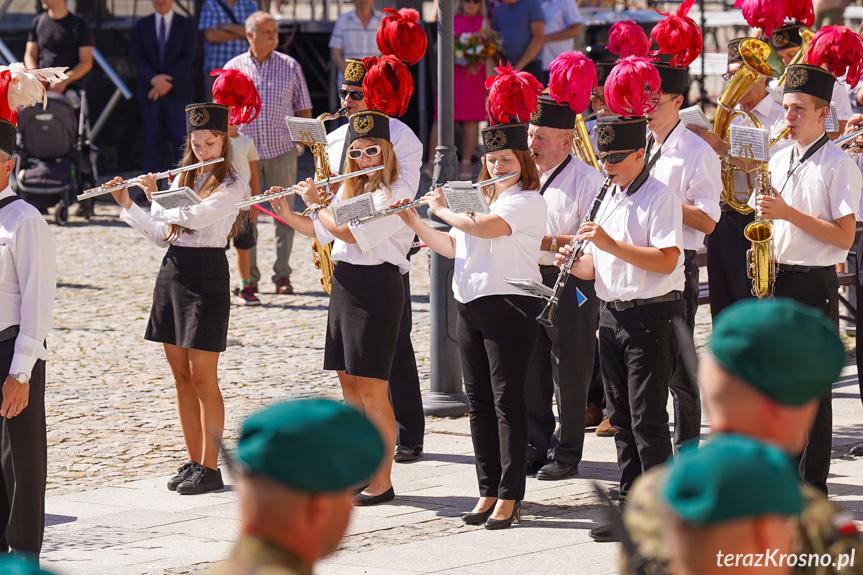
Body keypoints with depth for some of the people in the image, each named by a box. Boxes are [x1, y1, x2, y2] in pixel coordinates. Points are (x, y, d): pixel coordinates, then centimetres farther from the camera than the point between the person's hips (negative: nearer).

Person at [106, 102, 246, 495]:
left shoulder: (231, 187, -8)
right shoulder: (182, 180, 13)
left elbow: (190, 216, -22)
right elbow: (162, 235, 14)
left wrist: (157, 196, -8)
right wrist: (128, 206, 4)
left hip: (207, 274, -7)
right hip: (171, 271, 7)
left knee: (203, 378, -5)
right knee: (181, 375, 9)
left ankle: (210, 467, 0)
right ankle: (193, 461, 15)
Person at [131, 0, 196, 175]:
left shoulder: (186, 24, 6)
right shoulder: (142, 25, 11)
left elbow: (188, 57, -2)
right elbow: (137, 57, 3)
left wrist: (167, 80, -13)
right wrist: (153, 79, -15)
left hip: (178, 92, -2)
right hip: (149, 92, 2)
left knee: (180, 139, -5)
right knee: (151, 140, 1)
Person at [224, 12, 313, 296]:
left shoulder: (290, 67, 5)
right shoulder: (233, 68, 5)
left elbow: (303, 109, 10)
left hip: (282, 150, 0)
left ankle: (282, 275, 10)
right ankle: (248, 277, 9)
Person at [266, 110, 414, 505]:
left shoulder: (396, 191, -12)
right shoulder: (354, 191, 15)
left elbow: (353, 233, -21)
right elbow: (323, 232, 22)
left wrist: (316, 205, -9)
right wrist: (288, 213, 7)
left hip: (377, 287, -9)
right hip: (345, 284, 9)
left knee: (371, 390, -8)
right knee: (349, 385, 11)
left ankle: (382, 482, -3)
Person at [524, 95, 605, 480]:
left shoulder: (586, 180, -7)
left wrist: (550, 242, -21)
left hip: (570, 285, -7)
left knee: (569, 374, 1)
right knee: (532, 372, 10)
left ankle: (566, 455, 8)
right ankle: (536, 449, 20)